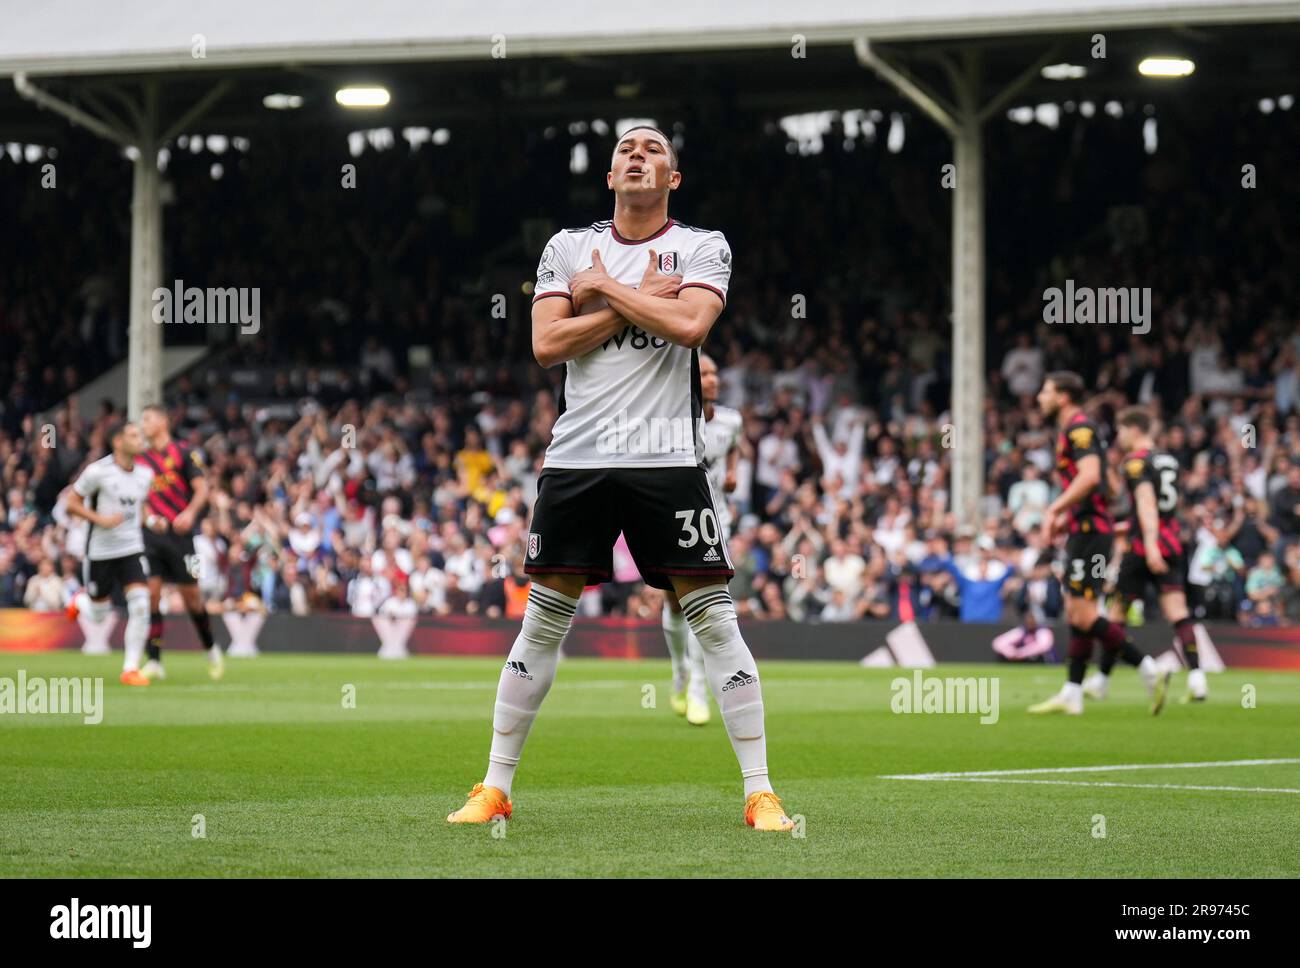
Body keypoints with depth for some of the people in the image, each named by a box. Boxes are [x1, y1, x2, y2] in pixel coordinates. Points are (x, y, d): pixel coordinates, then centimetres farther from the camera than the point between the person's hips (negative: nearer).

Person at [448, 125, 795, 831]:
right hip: (577, 455, 2)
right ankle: (494, 789, 11)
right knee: (541, 621, 4)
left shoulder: (703, 248, 5)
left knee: (713, 618, -6)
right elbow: (546, 344, -2)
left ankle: (760, 793, -2)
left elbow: (689, 323, -15)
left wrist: (604, 288, -7)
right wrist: (636, 302, -6)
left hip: (666, 456, -2)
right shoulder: (567, 247, 11)